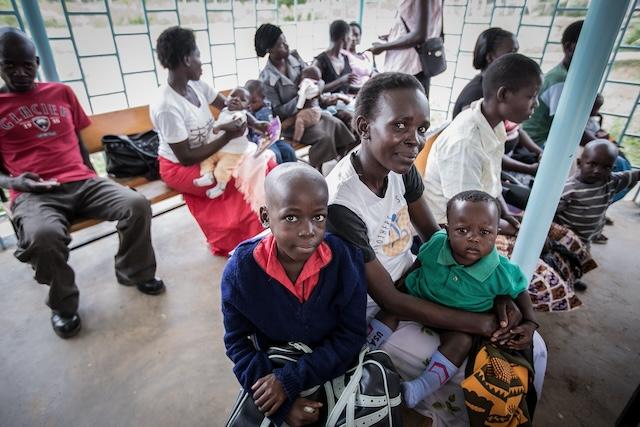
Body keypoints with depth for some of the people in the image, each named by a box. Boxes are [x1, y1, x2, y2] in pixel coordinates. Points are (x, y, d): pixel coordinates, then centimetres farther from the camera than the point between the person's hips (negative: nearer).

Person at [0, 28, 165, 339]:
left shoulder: (61, 92, 17)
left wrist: (94, 176, 10)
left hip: (82, 183, 3)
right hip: (33, 194, -3)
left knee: (138, 205, -22)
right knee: (43, 235, -36)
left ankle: (134, 272, 4)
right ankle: (63, 304, -5)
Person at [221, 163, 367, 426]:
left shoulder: (345, 258, -22)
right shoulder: (241, 269, -21)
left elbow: (352, 335, -15)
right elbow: (236, 341, -10)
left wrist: (290, 380, -22)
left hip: (334, 371, 0)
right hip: (270, 372, 1)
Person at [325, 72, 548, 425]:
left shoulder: (400, 166, -10)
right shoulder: (341, 205, -32)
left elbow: (434, 234, 1)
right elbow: (387, 299, -24)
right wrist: (479, 323, -18)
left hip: (412, 280, 7)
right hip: (374, 314, -6)